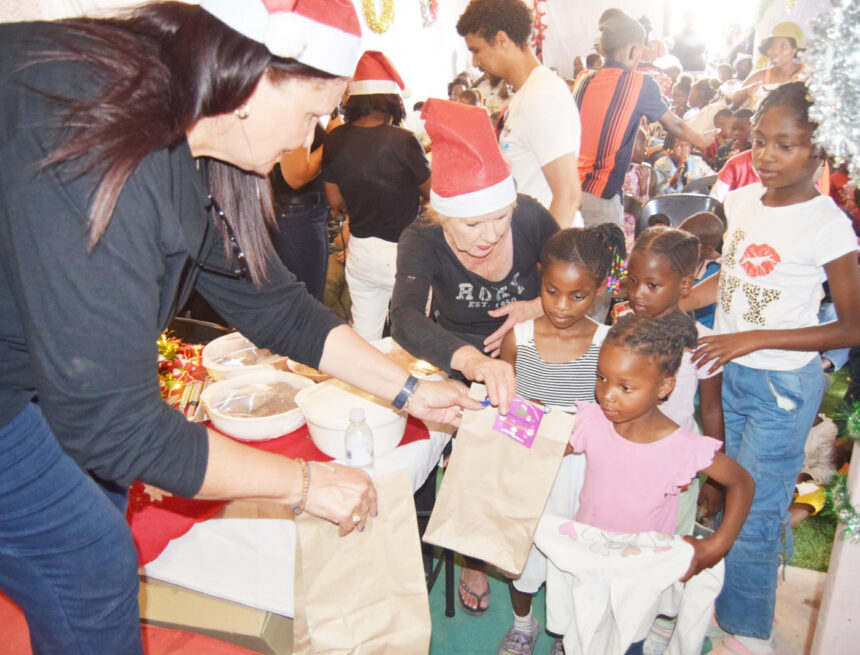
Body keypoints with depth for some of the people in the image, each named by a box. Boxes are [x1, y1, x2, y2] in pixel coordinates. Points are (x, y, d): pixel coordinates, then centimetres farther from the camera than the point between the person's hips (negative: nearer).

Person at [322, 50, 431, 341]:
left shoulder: (336, 140, -3)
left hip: (359, 249, 5)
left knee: (363, 338, 14)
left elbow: (336, 202, 8)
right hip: (402, 252, -5)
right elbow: (433, 192, -4)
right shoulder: (402, 140, -18)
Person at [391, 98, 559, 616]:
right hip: (456, 363, -1)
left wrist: (539, 306, -29)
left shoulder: (531, 218, -25)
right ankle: (475, 559, 23)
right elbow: (406, 318, -50)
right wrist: (470, 360, -69)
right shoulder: (423, 242, -31)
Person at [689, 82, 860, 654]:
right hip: (730, 372, 6)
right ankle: (726, 600, 41)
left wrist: (754, 338, -21)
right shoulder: (744, 199, 0)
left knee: (754, 511, 4)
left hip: (783, 384, -6)